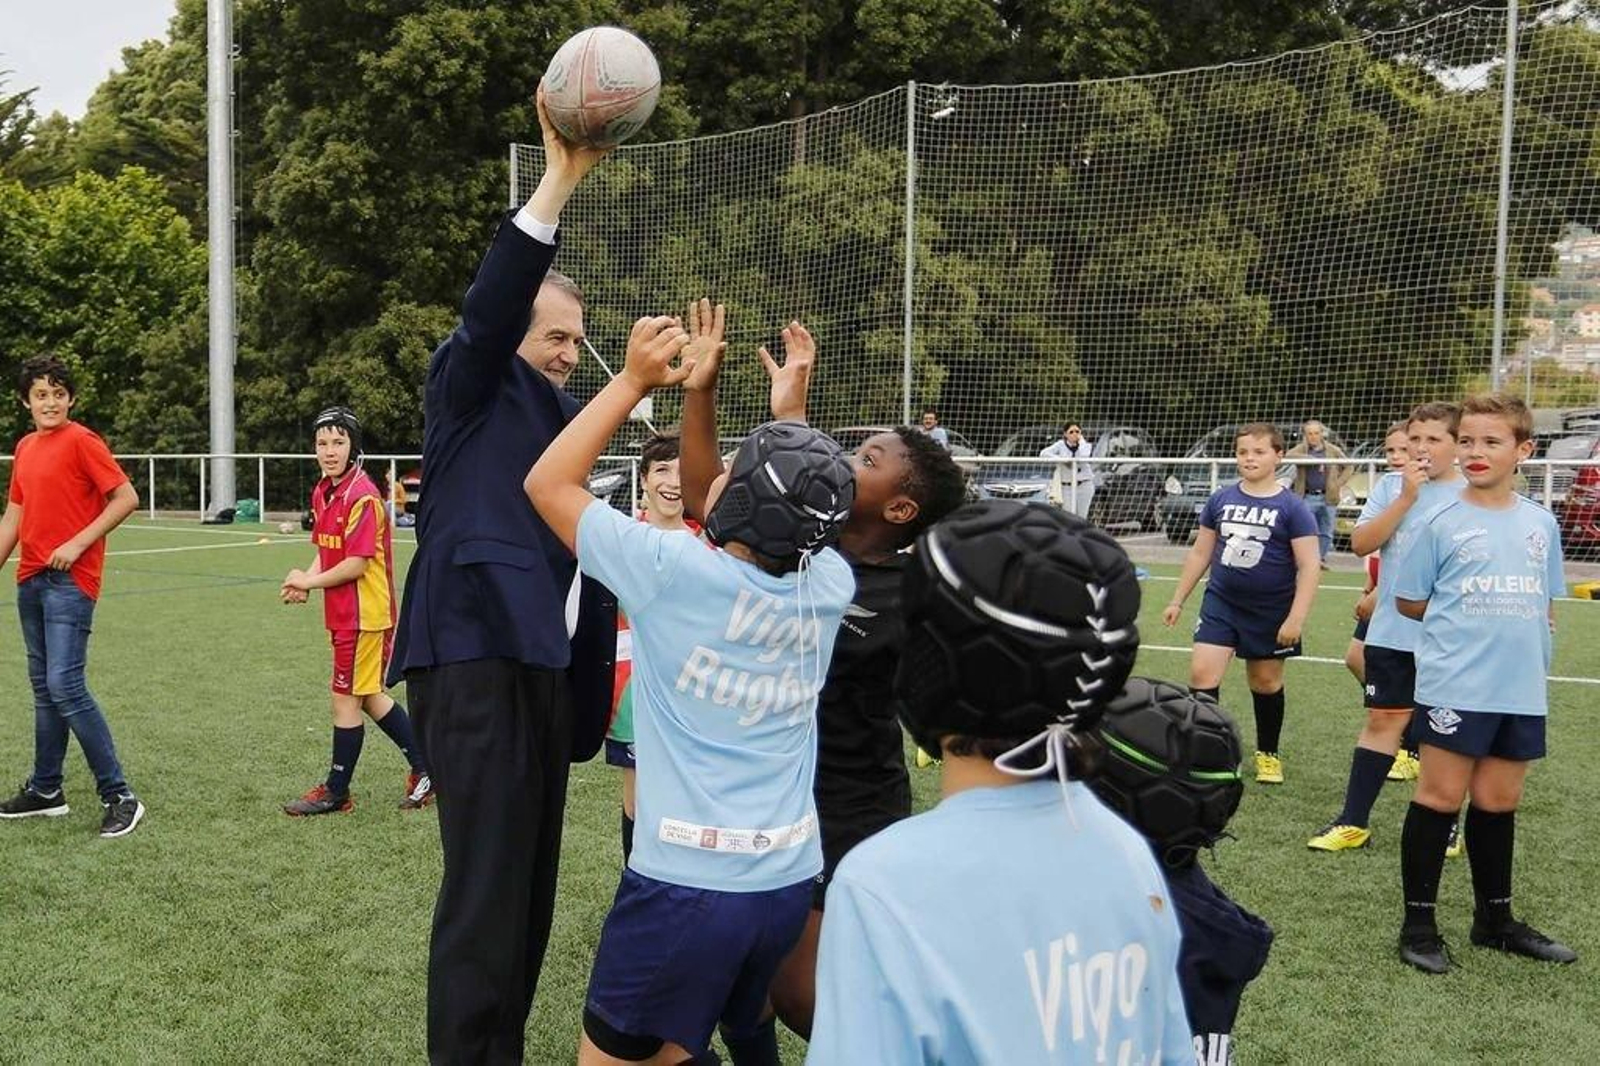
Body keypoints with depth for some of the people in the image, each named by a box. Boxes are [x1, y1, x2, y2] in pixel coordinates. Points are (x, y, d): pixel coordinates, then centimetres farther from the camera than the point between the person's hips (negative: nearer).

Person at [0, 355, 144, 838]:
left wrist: (78, 544, -16)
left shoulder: (82, 441, -8)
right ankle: (45, 790, 24)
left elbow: (127, 498, -13)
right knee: (43, 688, 14)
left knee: (65, 685, -13)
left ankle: (118, 797, -8)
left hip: (70, 581, -8)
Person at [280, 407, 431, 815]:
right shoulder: (322, 493, 10)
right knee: (369, 696, 16)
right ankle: (424, 769, 27)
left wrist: (309, 582, -10)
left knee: (346, 699, 2)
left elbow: (356, 564, -21)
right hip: (343, 613, 9)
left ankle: (336, 792, 16)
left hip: (363, 613, -9)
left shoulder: (362, 496, -18)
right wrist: (306, 580, -2)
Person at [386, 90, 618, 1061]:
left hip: (544, 668, 8)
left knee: (528, 890, 12)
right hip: (478, 663, -8)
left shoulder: (559, 417, 20)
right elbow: (490, 306, -17)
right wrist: (559, 178, -25)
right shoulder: (469, 393, 2)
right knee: (485, 894, -8)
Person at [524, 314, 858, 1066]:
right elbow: (795, 514, 22)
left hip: (684, 883, -6)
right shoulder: (830, 585, -2)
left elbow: (548, 483, -2)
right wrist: (792, 416, 17)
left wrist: (635, 381, 0)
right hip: (791, 879, 6)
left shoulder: (673, 570, -16)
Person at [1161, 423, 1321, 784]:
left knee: (1266, 681, 12)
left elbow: (1308, 566, -11)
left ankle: (1268, 754, 31)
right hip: (1221, 603, 3)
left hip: (1271, 612, -2)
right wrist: (1178, 600, 11)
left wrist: (1296, 618, -18)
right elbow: (1200, 553, 11)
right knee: (1202, 672, -10)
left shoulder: (1291, 507, -10)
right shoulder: (1221, 499, 2)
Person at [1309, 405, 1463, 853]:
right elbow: (1361, 543, -7)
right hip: (1391, 632, 2)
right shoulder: (1391, 487, 4)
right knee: (1383, 720, 8)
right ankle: (1353, 822, 14)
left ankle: (1445, 825, 22)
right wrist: (1406, 497, -14)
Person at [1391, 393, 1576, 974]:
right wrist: (1464, 624, 1)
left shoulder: (1541, 523, 8)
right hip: (1454, 687, -4)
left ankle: (1495, 918, 28)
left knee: (1498, 801, 14)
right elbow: (1409, 601, 2)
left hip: (1523, 691, 4)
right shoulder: (1443, 523, -4)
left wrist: (1517, 634, 4)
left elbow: (1545, 602, 19)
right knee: (1441, 797, -1)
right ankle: (1419, 922, 9)